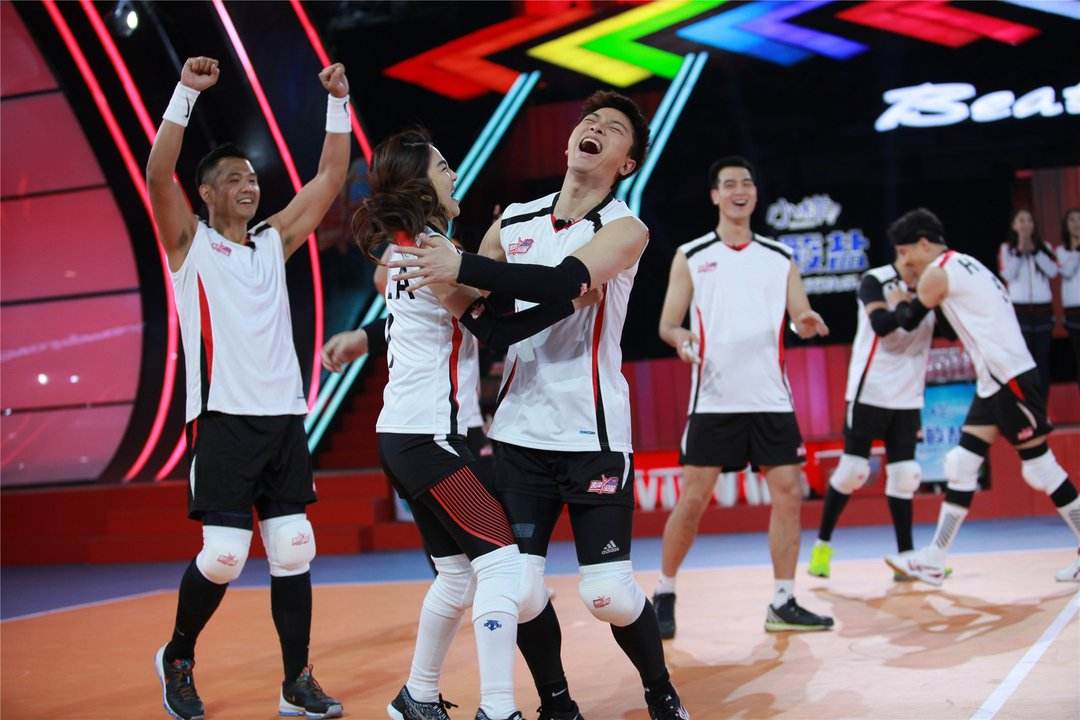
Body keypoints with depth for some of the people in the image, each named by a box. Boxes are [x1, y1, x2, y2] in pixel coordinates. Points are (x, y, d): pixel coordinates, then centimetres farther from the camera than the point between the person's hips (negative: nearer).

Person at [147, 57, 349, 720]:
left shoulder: (274, 242, 16)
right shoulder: (191, 243, 4)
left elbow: (330, 179, 13)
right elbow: (158, 175, -13)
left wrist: (338, 103, 7)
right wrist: (187, 93, -17)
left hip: (284, 417, 5)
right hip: (225, 420, -5)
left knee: (294, 552, 2)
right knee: (223, 557, -7)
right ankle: (178, 658, 18)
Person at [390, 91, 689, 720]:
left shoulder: (626, 228, -5)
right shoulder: (515, 222, 10)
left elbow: (565, 281, -26)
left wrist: (462, 267, -28)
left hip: (594, 435, -4)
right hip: (520, 432, 4)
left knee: (609, 594, -6)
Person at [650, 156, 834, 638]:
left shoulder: (780, 257, 12)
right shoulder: (690, 256, 5)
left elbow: (801, 320, 10)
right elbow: (667, 323, 4)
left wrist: (808, 324, -13)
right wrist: (680, 337, -19)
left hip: (771, 399, 3)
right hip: (713, 400, -3)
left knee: (788, 494, -1)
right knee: (693, 499, -3)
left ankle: (782, 604, 9)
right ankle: (664, 595, 14)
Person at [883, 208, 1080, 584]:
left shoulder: (938, 271, -8)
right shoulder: (967, 266, 19)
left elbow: (908, 321, -2)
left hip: (1011, 378, -10)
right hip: (994, 382, 10)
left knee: (1040, 468, -3)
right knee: (962, 465, 6)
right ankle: (933, 561, 7)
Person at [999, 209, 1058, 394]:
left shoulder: (1044, 247, 12)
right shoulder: (1006, 248, 5)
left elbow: (1053, 271, -4)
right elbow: (1008, 274, -9)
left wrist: (1034, 249, -8)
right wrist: (1020, 249, -11)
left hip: (1043, 309, 3)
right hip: (1020, 309, -3)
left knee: (1043, 357, 4)